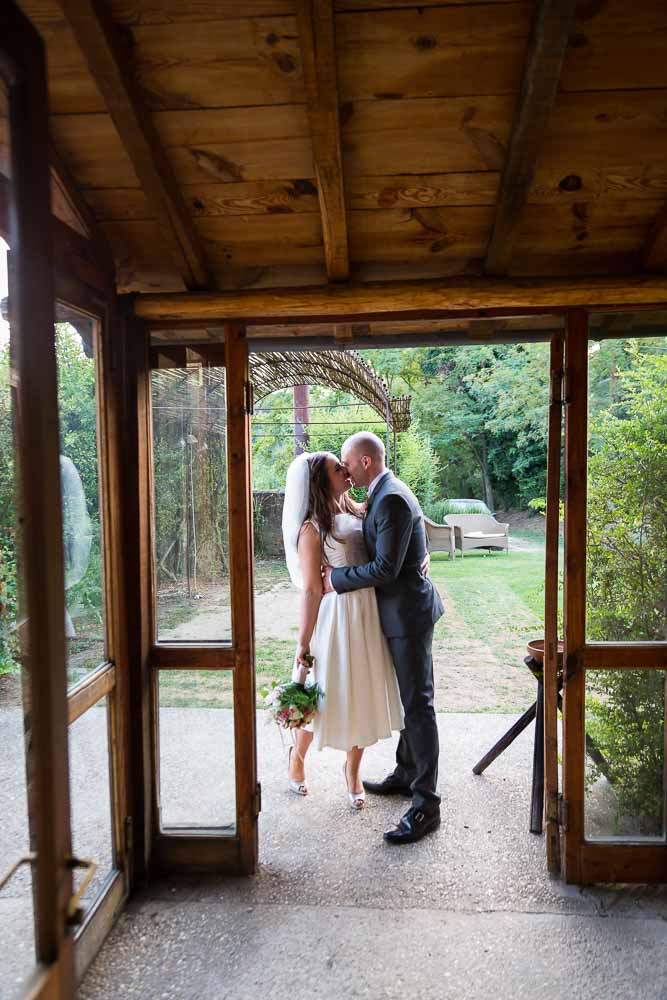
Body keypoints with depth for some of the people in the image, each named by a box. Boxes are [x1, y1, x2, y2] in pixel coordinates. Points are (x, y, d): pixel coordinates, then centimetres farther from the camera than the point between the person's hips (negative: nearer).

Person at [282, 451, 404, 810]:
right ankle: (297, 754, 40)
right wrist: (302, 644, -10)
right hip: (337, 615, -6)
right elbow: (311, 590, -14)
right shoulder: (312, 529, -14)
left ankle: (352, 770, 37)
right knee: (326, 695, 10)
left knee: (363, 694, 16)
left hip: (369, 614, 6)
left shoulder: (352, 510, 6)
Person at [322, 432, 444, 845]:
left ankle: (426, 804, 4)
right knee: (408, 698, 19)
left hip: (408, 612, -10)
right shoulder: (388, 492, 11)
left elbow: (385, 568, -25)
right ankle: (406, 773, 35)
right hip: (402, 609, 10)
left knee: (418, 704, -4)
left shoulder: (392, 499, -21)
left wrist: (338, 578, -15)